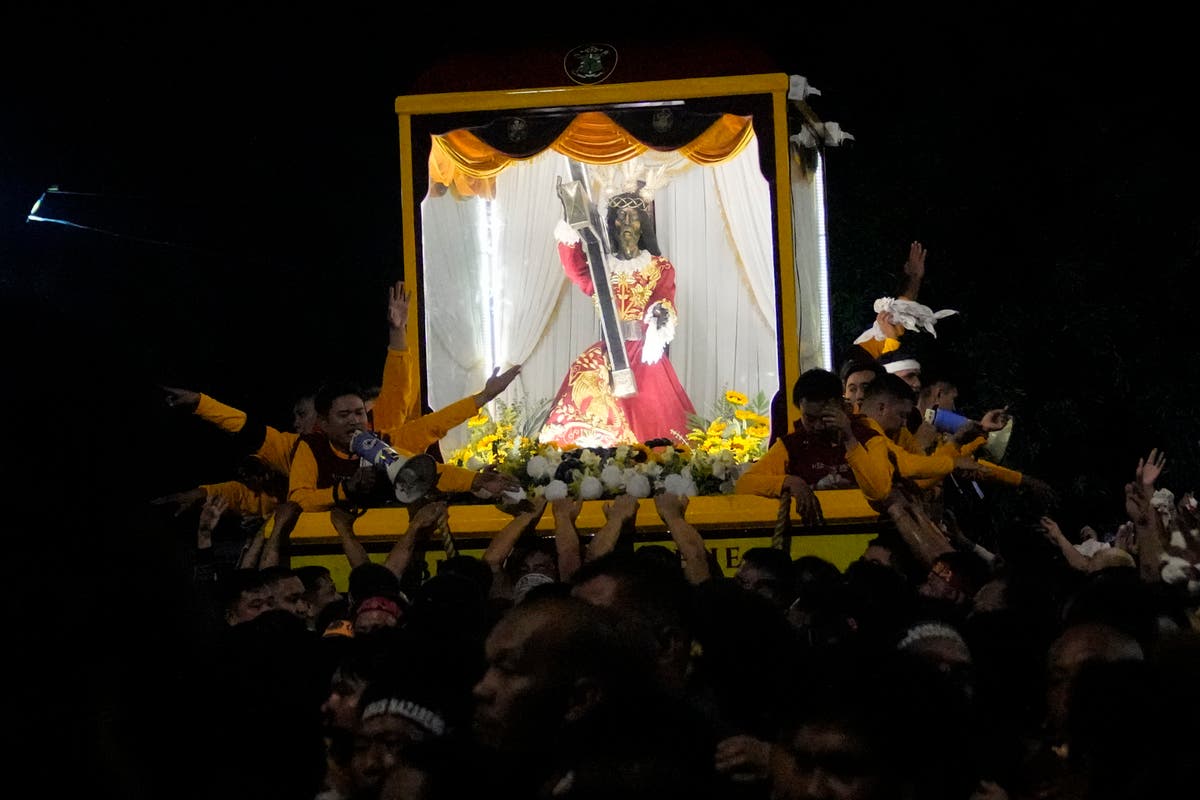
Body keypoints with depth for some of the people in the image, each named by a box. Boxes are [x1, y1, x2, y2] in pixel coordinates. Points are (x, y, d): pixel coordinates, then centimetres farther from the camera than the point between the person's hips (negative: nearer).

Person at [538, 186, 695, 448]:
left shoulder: (660, 268, 8)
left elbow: (664, 302, -8)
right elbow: (581, 277, -10)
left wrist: (661, 316, -33)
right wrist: (569, 240, -26)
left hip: (644, 356, -2)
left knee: (648, 417, -15)